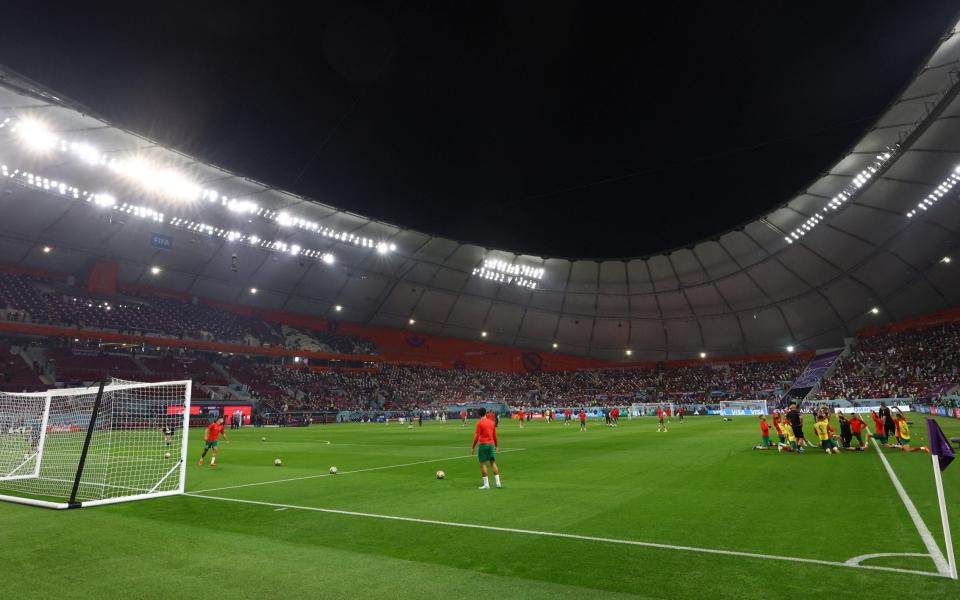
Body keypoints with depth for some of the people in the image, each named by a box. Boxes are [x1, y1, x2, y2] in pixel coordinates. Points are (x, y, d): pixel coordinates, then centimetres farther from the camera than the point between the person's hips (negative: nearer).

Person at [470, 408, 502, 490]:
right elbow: (495, 435, 17)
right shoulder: (491, 422, 10)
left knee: (483, 463, 1)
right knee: (493, 462, 10)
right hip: (491, 444, 5)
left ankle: (486, 484, -1)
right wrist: (496, 445, 27)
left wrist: (473, 447, -5)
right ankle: (498, 482, 7)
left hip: (483, 444, -5)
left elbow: (477, 436, -10)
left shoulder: (479, 423, -7)